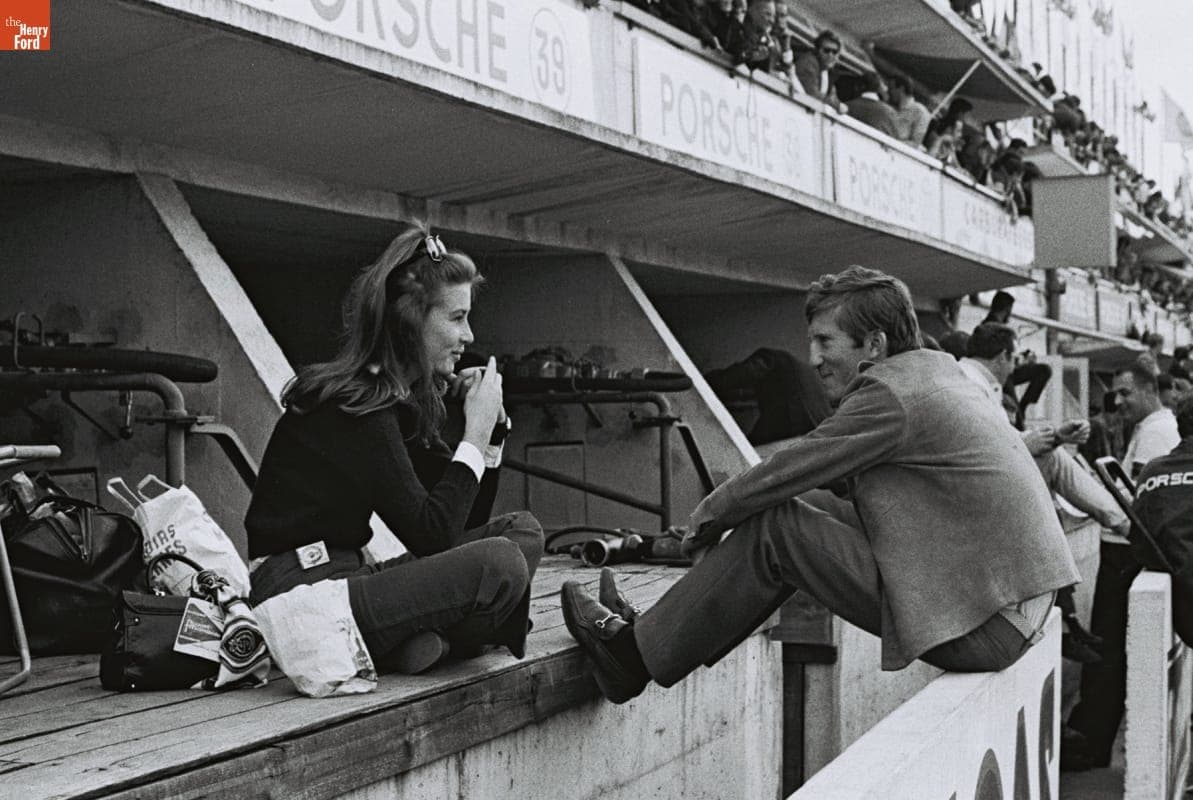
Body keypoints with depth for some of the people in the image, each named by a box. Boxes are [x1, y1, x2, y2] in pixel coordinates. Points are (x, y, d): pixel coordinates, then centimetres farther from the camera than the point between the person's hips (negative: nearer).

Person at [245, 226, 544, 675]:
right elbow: (431, 534, -20)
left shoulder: (403, 400, 12)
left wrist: (492, 428, 2)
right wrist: (475, 434, -12)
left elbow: (463, 519, 14)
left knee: (521, 531, 2)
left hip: (344, 577, 10)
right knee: (499, 564, -26)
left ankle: (425, 639, -14)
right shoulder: (353, 405, -16)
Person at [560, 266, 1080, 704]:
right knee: (808, 507, 12)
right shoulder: (932, 373, 15)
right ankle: (663, 631, 18)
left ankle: (637, 654, 2)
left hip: (985, 630, -10)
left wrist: (708, 516, 7)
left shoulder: (891, 394, -16)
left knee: (775, 526, -10)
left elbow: (781, 474, -11)